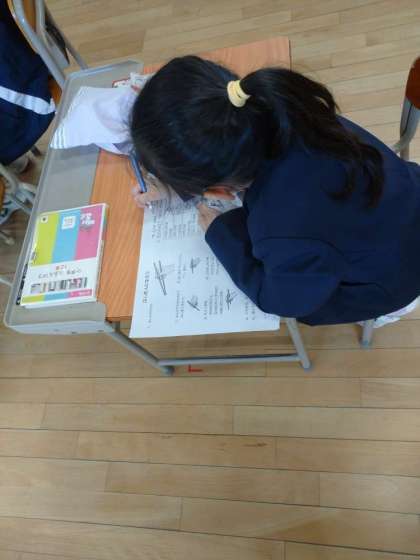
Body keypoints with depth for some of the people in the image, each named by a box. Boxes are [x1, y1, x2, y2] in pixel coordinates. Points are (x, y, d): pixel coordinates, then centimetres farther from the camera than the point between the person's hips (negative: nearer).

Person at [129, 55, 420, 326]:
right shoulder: (263, 113, -25)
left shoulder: (290, 239, -44)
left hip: (391, 277, -5)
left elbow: (284, 300, -20)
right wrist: (171, 183, 2)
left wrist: (219, 232, -15)